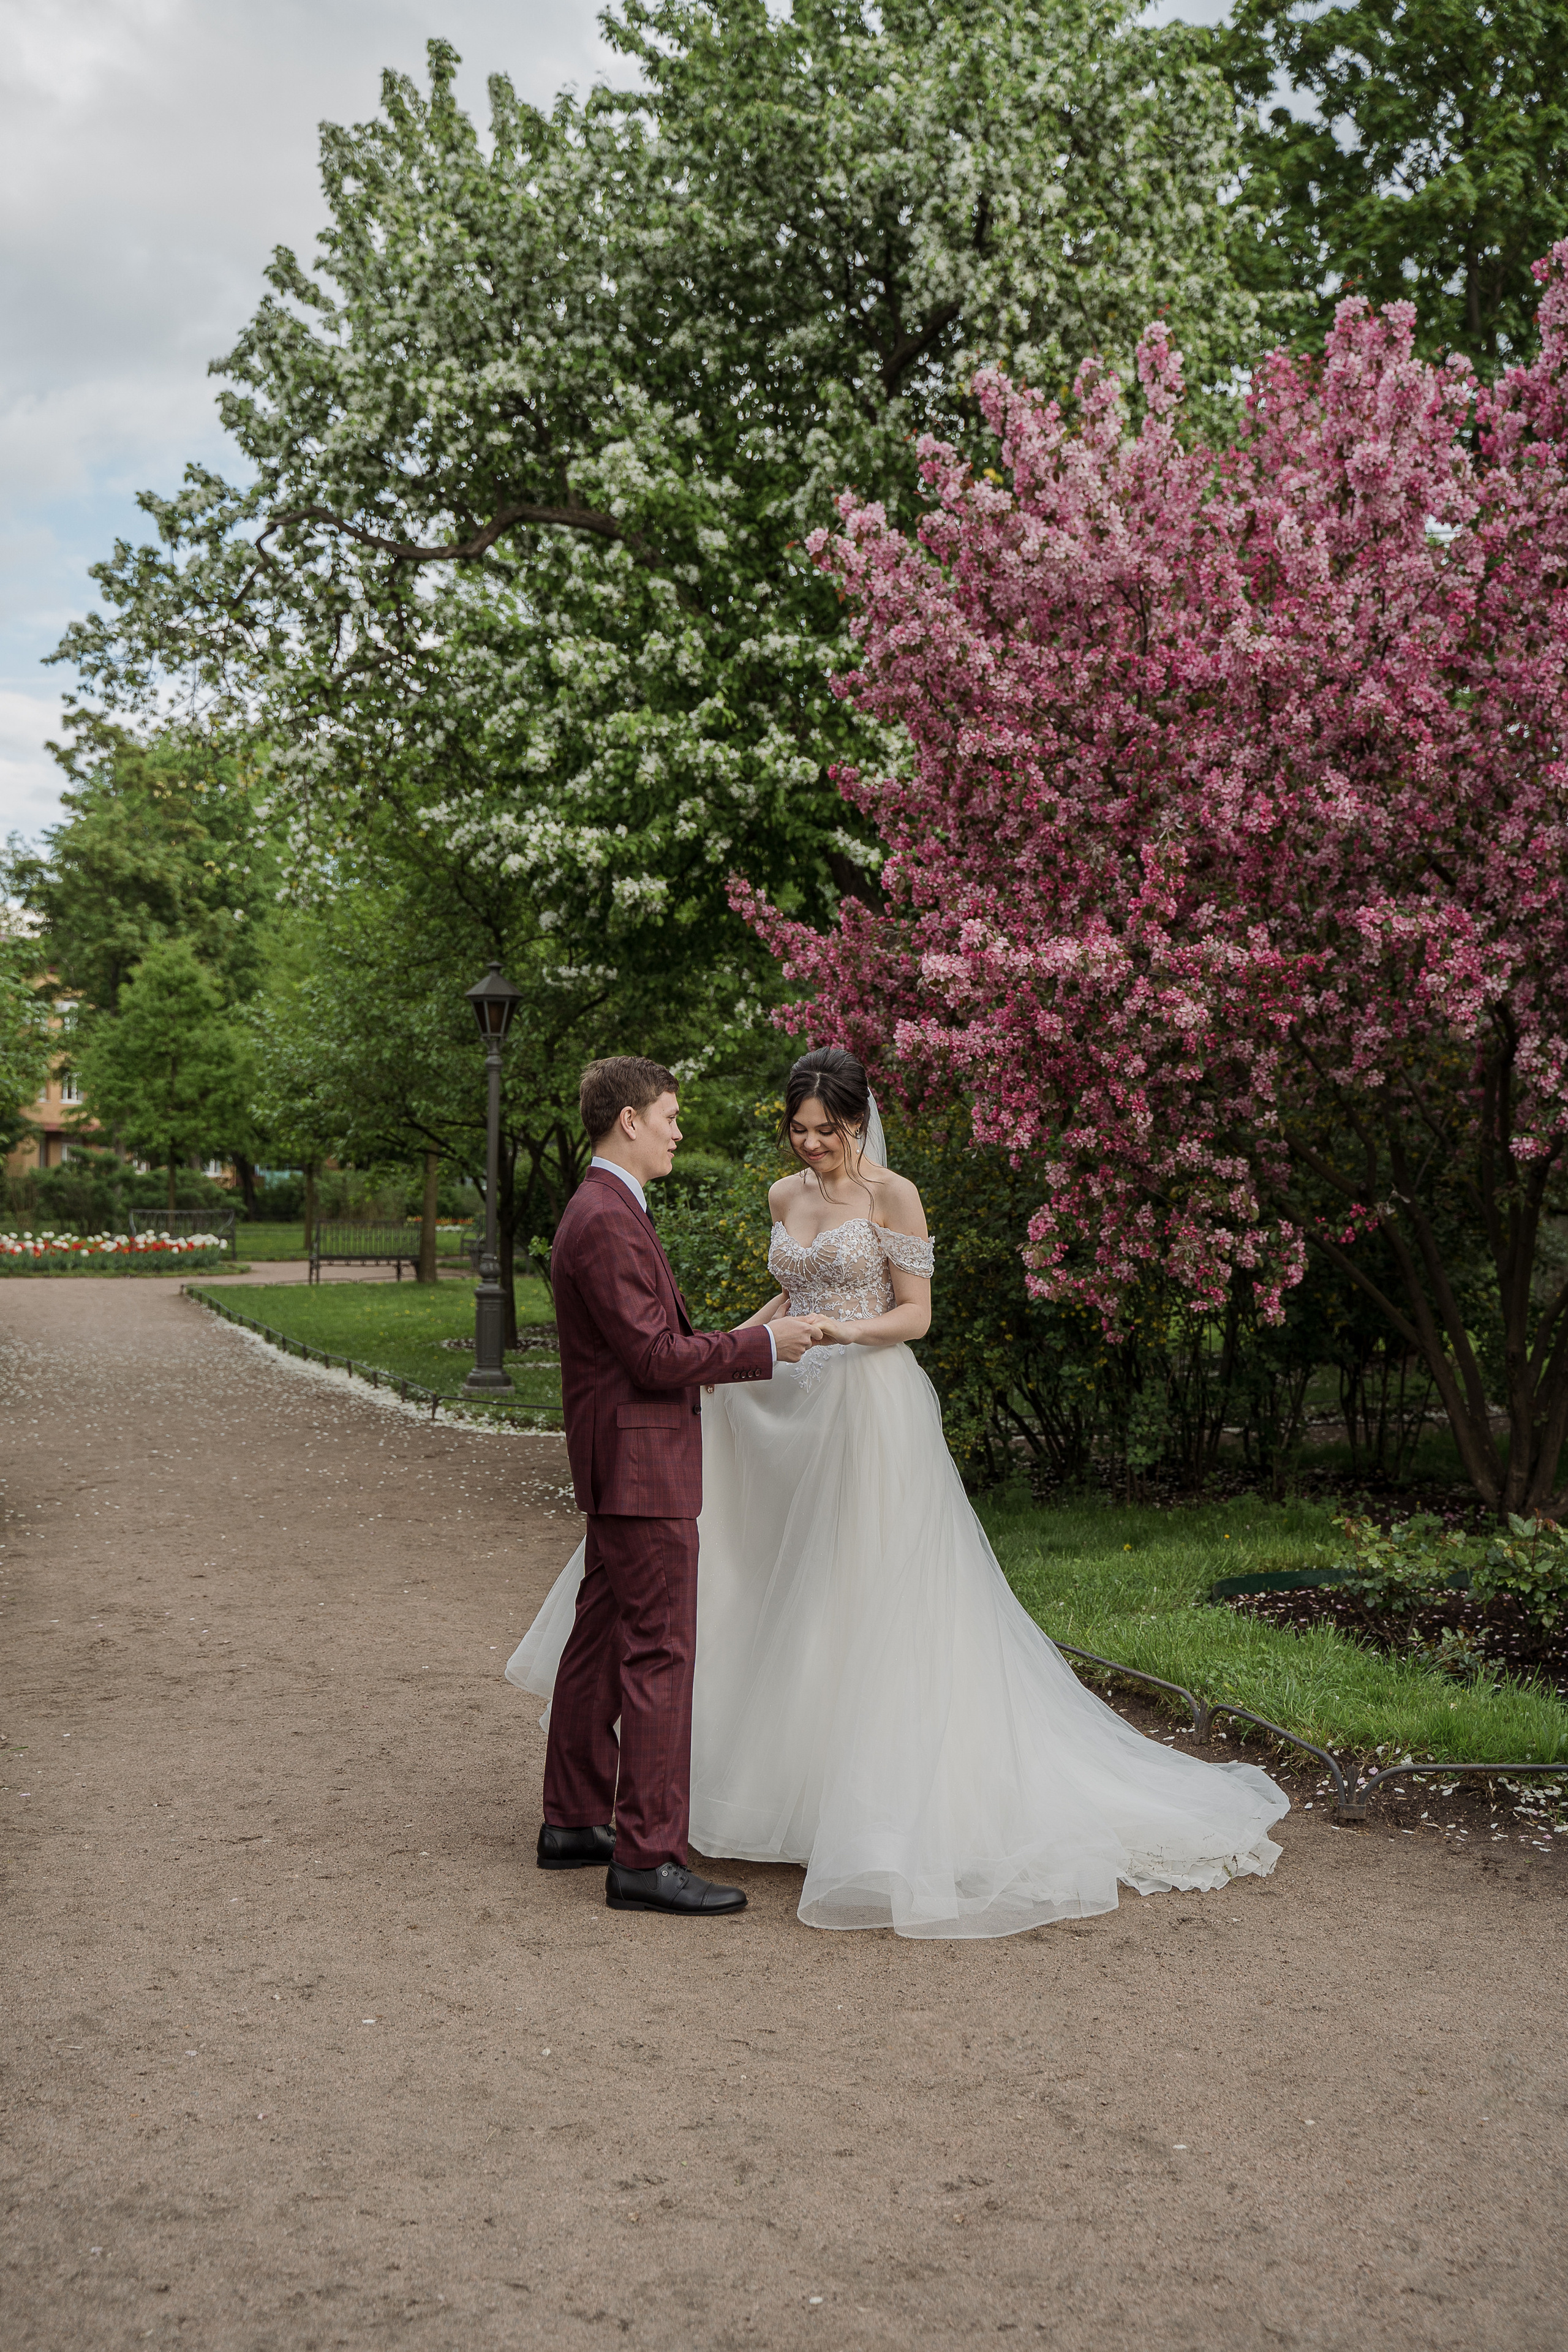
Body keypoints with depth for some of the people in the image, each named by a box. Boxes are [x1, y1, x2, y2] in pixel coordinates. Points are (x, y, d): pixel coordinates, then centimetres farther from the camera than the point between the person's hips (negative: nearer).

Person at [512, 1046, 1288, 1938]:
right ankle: (794, 1780, 17)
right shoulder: (786, 1196, 11)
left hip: (873, 1413, -6)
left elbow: (915, 1313, -8)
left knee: (874, 1599, -5)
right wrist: (737, 1342, 9)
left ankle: (883, 1808, 3)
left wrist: (843, 1329, -23)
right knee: (788, 1595, 7)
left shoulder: (893, 1195, -7)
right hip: (793, 1412, 6)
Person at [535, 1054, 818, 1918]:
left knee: (600, 1640, 16)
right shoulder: (606, 1222, -19)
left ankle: (575, 1822, 27)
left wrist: (739, 1348, 15)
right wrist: (763, 1345, -13)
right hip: (642, 1466, -11)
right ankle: (646, 1856, -2)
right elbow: (657, 1357, -22)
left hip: (621, 1466, 11)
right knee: (658, 1655, -7)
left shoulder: (604, 1210, 15)